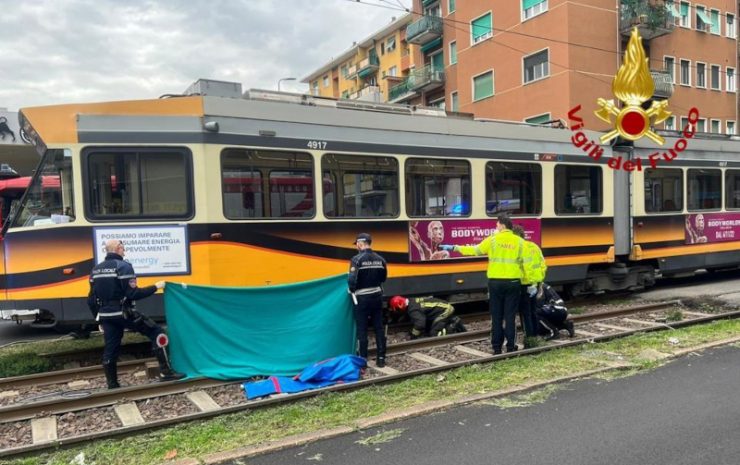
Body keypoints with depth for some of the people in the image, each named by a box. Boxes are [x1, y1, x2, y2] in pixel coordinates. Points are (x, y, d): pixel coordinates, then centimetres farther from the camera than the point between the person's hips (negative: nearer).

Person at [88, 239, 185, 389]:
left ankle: (113, 386, 19)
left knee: (110, 350, 13)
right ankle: (166, 372, -2)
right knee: (156, 332, 1)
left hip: (106, 316, 7)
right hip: (123, 314, -7)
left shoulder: (95, 269, 11)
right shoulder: (123, 266, -12)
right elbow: (133, 294, -19)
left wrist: (99, 318, 22)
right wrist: (155, 287, -11)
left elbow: (91, 299, 13)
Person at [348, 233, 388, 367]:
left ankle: (363, 360, 11)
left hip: (362, 298, -4)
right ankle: (381, 358, 16)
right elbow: (383, 278, 8)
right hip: (377, 296, 4)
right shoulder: (380, 259, 0)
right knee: (379, 328, 11)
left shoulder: (357, 259, -16)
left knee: (362, 330, 5)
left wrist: (352, 290, -4)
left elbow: (352, 280, -22)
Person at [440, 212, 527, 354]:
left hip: (496, 282, -1)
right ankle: (511, 346, 7)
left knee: (496, 316, 7)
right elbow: (524, 263, -2)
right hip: (513, 282, 1)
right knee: (510, 316, 5)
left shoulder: (492, 239, -3)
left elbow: (475, 250, 2)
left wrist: (455, 248, 12)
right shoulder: (519, 241, 0)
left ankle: (497, 347, 10)